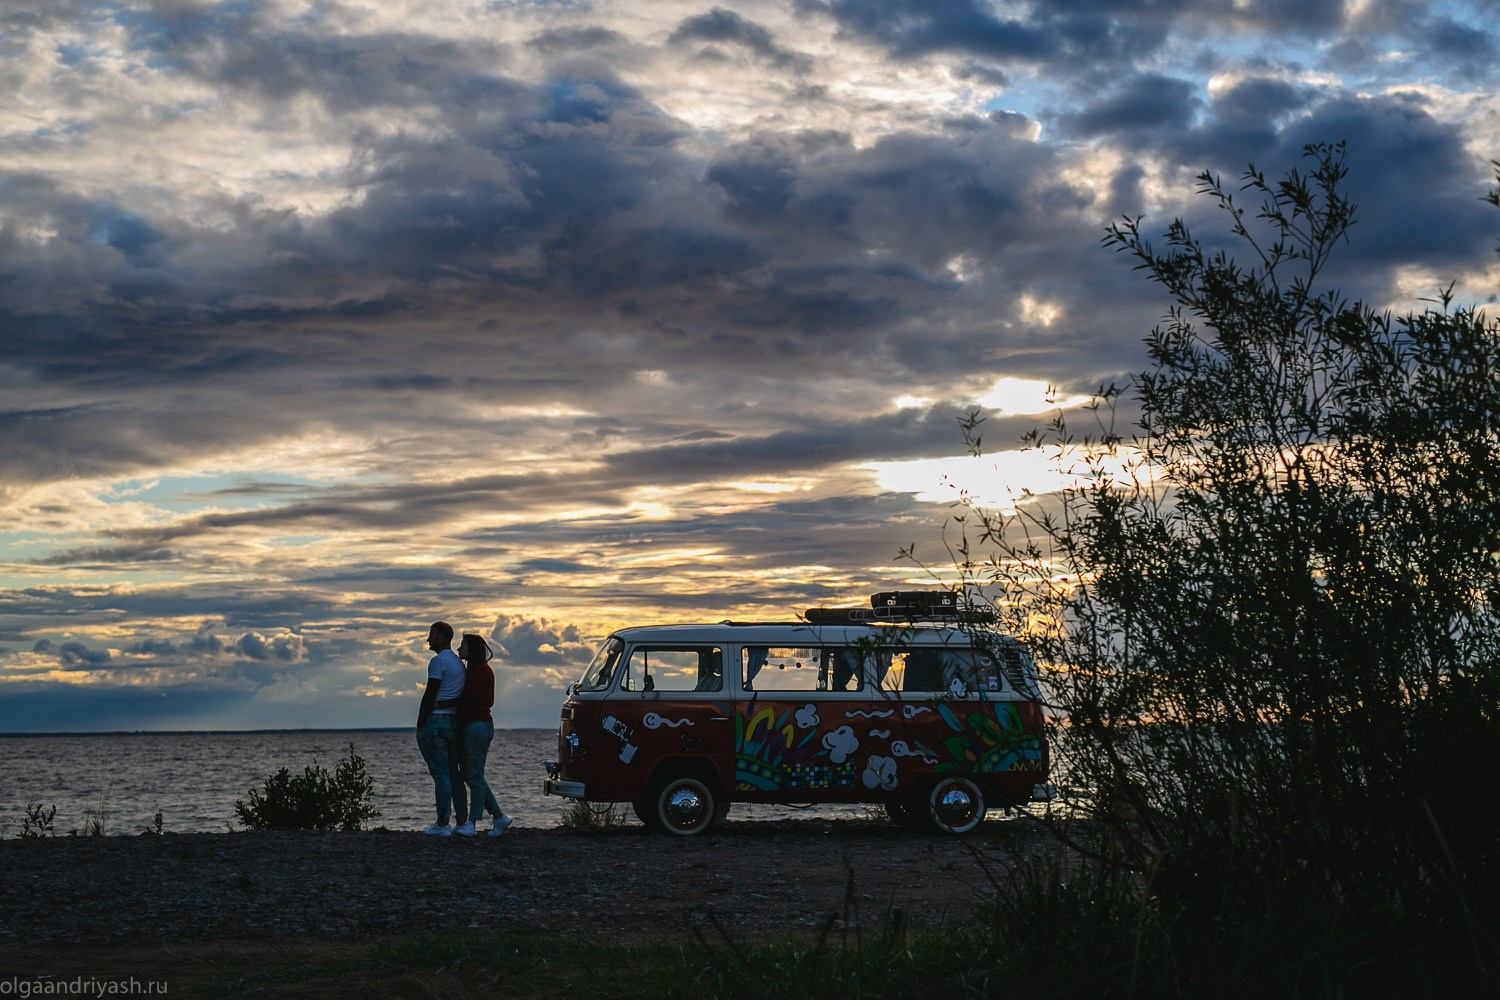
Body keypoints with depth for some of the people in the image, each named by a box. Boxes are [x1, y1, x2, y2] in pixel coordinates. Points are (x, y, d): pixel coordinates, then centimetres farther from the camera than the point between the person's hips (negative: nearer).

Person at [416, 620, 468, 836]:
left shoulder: (439, 661, -12)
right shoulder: (459, 663, 17)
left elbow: (429, 695, -15)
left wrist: (420, 725, -10)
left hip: (436, 721, -9)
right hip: (454, 720, 9)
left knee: (440, 773, -7)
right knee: (454, 773, 11)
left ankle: (442, 824, -7)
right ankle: (463, 821, 11)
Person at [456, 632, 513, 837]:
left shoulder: (482, 670, -10)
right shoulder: (473, 670, 21)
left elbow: (468, 698, -17)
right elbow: (467, 698, 15)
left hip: (478, 726, -11)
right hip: (470, 726, 11)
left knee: (475, 776, -6)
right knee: (470, 776, 10)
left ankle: (471, 823, -3)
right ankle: (499, 818, 14)